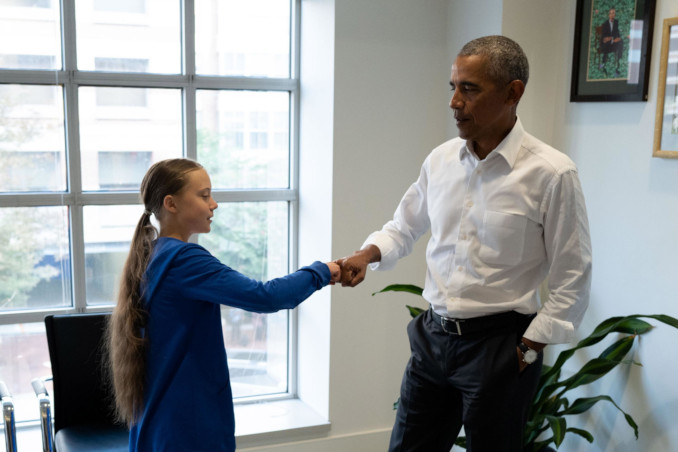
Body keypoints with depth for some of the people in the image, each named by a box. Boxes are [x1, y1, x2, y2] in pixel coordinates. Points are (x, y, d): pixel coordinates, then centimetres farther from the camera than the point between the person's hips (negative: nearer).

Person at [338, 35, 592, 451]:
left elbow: (572, 282, -9)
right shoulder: (441, 159, 2)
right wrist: (368, 255, -4)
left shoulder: (552, 174, -13)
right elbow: (403, 228, 15)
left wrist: (528, 350, -9)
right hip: (433, 335, 5)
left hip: (499, 344, -5)